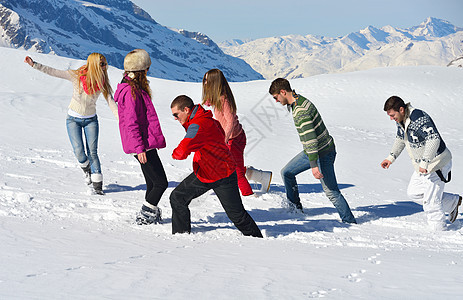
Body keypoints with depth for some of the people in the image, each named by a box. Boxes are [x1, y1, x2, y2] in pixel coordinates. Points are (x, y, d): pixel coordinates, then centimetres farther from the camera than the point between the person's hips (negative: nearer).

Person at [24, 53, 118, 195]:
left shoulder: (102, 82, -10)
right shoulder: (77, 76, -15)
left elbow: (111, 101, -10)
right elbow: (52, 72, -15)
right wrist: (34, 64, -22)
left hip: (91, 120, 1)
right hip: (73, 119, -1)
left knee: (92, 152, -4)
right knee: (79, 152, -10)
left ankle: (98, 186, 4)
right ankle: (86, 168, 25)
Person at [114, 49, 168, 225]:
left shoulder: (136, 88, 15)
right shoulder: (131, 92, -17)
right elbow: (131, 123, -21)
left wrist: (156, 139, 28)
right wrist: (140, 148, -23)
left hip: (146, 144, 10)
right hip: (143, 145, -10)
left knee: (153, 184, 14)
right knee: (161, 183, -7)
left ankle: (152, 216, 21)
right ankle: (145, 216, 0)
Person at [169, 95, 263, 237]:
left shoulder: (198, 125, -27)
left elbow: (182, 151, -37)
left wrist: (175, 154, -12)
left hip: (222, 177, -9)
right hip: (202, 173, 9)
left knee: (237, 214, 2)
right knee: (177, 198, 3)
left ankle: (257, 239, 21)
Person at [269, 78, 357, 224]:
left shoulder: (300, 110, -25)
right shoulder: (299, 101, 8)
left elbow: (310, 137, -30)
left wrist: (314, 165, -32)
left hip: (323, 153, -10)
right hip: (311, 151, 10)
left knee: (331, 191, -5)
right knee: (286, 173, 15)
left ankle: (350, 221, 3)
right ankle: (296, 208, 27)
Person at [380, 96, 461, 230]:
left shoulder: (419, 119, -30)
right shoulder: (400, 120, -1)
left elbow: (434, 139, -39)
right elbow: (400, 138, 18)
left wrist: (424, 162, -43)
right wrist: (391, 157, 11)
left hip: (438, 164, -10)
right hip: (422, 165, 10)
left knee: (430, 202, -5)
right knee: (413, 192, 19)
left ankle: (439, 230, 14)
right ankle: (453, 201, 27)